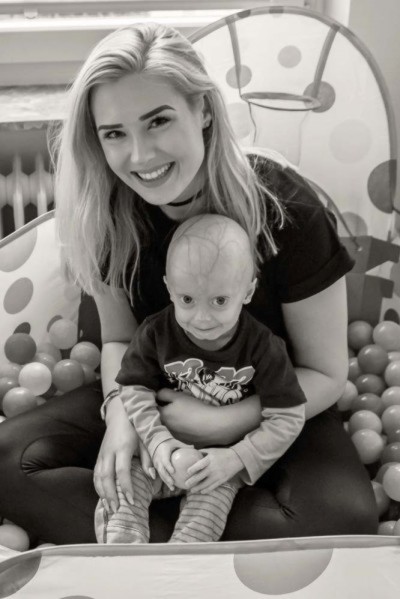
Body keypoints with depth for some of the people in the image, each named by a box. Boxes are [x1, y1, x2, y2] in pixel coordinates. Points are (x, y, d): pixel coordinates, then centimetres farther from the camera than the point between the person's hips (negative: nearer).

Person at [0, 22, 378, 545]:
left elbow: (325, 375, -14)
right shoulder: (109, 215, -12)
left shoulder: (284, 210, -22)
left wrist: (221, 424, -25)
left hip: (272, 406, -2)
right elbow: (119, 337, 1)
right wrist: (120, 411, -20)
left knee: (345, 516, -33)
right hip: (156, 395, 3)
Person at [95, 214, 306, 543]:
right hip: (166, 446, 2)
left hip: (224, 456, -2)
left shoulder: (262, 347, -20)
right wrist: (157, 440, -23)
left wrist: (235, 459, -24)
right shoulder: (155, 333, -14)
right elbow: (135, 390, -7)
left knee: (211, 503, -24)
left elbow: (288, 418, -16)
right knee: (121, 486, -16)